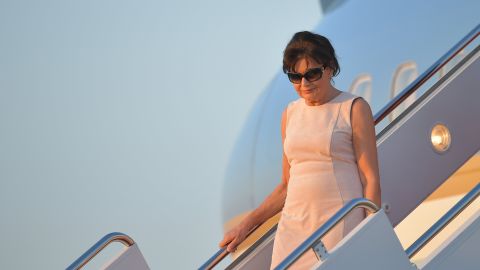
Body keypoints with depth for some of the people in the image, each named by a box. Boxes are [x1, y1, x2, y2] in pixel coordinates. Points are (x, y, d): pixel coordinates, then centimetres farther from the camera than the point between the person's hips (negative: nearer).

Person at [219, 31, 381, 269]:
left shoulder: (354, 108, 2)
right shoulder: (290, 113, 16)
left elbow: (370, 179, -3)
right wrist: (246, 225, 17)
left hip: (340, 228, -4)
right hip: (293, 229, 4)